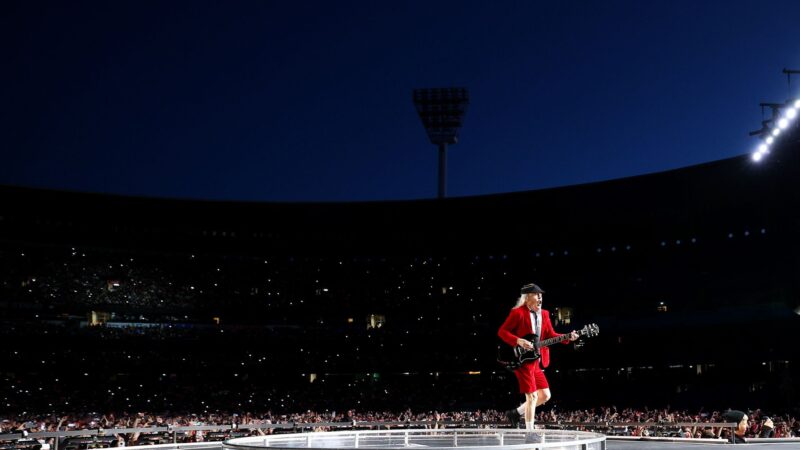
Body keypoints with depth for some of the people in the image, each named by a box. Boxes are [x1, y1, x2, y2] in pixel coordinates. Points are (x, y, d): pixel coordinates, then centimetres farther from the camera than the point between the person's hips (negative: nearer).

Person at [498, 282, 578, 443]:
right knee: (532, 396, -9)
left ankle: (516, 413, 23)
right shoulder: (517, 313, -11)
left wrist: (568, 337, -7)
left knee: (545, 395, 9)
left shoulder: (544, 314, 11)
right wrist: (519, 341, -23)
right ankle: (529, 434, -1)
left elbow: (550, 335, 8)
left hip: (536, 361, 8)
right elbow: (502, 331, -10)